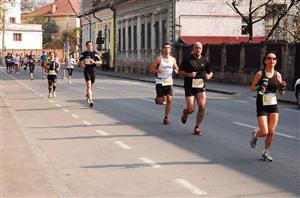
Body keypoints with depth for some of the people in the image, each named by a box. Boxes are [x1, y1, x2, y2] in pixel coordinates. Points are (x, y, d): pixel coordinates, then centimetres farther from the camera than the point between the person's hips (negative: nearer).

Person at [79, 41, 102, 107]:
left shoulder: (95, 53, 1)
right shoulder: (84, 53, 4)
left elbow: (100, 61, -2)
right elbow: (80, 61, 17)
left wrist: (94, 62, -21)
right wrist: (81, 64, -5)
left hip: (93, 70, 1)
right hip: (86, 70, -1)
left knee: (91, 86, 15)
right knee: (88, 85, -15)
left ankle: (87, 94, 47)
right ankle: (91, 101, -21)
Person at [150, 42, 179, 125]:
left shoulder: (173, 59, 6)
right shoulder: (158, 59, -6)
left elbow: (176, 69, 18)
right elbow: (151, 69, -5)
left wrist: (176, 70, -6)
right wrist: (157, 70, -25)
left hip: (169, 82, 3)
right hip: (160, 82, -3)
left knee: (169, 100, -7)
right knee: (161, 102, -3)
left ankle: (166, 117, 5)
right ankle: (157, 98, 35)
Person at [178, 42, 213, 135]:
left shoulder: (204, 61, 6)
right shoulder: (187, 59, -3)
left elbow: (210, 72, 17)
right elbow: (180, 71, 0)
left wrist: (209, 76, -5)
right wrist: (188, 74, -17)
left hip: (201, 87, 3)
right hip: (189, 87, -3)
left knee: (202, 107, -9)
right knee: (191, 109, -5)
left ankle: (197, 127, 8)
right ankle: (185, 112, 34)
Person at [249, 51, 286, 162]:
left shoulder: (277, 75, 3)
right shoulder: (260, 74, -7)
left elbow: (281, 93, 9)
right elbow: (251, 88, -2)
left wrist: (283, 88, -12)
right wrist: (258, 88, -21)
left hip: (273, 105, 4)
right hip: (262, 106, -3)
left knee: (271, 132, 2)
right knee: (264, 132, -9)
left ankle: (266, 153, 22)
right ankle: (255, 134, 27)